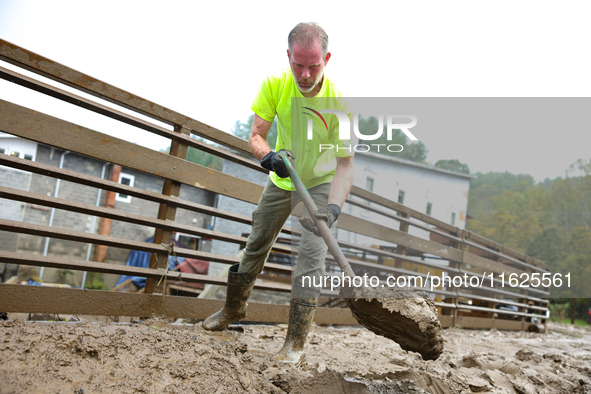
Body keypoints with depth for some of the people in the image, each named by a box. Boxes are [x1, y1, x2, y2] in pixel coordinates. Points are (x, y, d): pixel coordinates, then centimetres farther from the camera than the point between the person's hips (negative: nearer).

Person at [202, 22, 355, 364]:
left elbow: (345, 165, -30)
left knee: (312, 255, -16)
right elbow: (256, 135, -17)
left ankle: (296, 342, -8)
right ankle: (235, 307, 37)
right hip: (282, 180, 4)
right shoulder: (275, 85, -21)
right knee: (256, 244, 14)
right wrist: (267, 156, -40)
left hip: (322, 183, -3)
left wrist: (333, 207, -46)